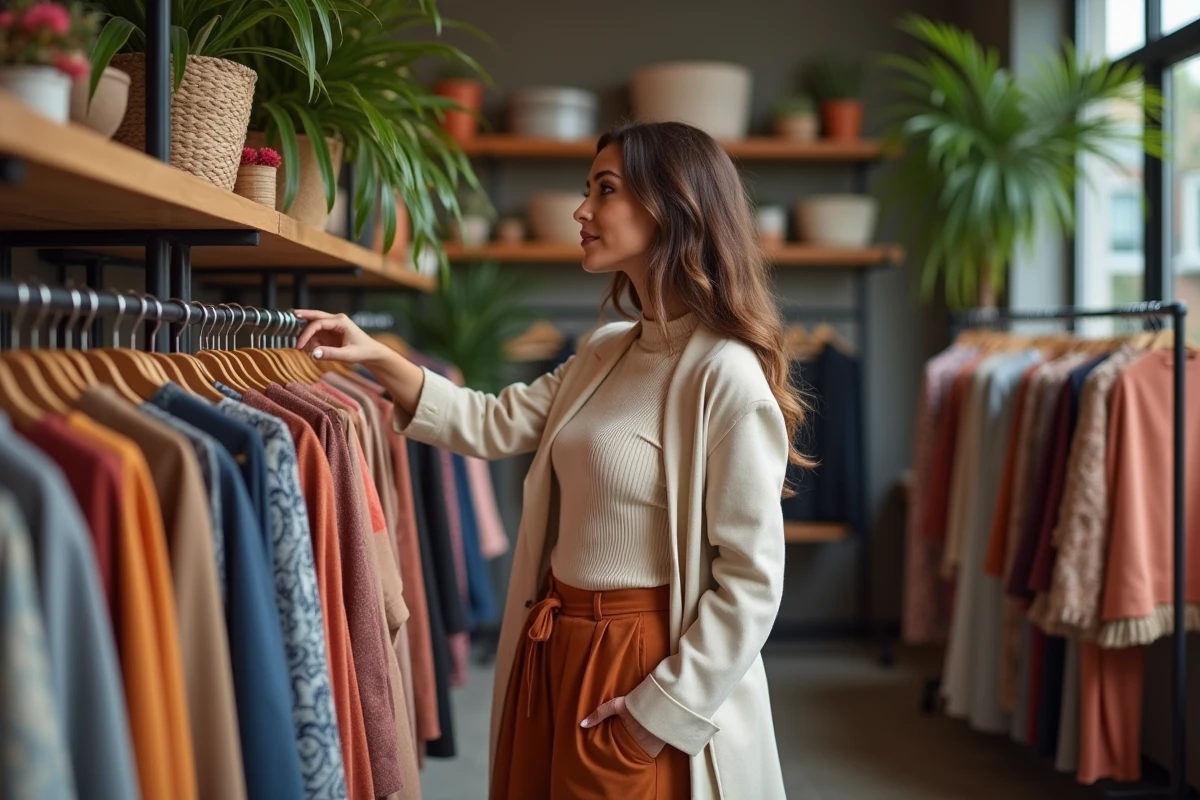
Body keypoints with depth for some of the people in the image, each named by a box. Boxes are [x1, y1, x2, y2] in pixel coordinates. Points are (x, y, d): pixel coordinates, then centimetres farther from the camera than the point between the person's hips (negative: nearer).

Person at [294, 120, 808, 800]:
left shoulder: (726, 375, -18)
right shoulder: (605, 353, 7)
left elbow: (751, 579, -18)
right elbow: (494, 425, 12)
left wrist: (662, 711, -16)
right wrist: (376, 358, 3)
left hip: (642, 662, -8)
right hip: (553, 646, 8)